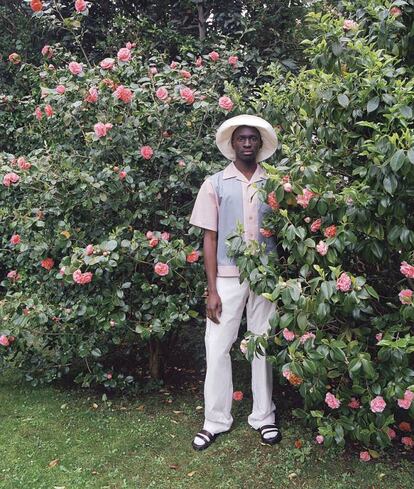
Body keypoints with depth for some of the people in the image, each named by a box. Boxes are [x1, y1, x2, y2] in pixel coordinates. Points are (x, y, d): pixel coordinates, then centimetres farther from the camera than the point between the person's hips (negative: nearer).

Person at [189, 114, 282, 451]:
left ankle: (263, 416, 23)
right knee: (218, 348, 1)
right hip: (228, 277, -1)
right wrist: (212, 289, -5)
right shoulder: (216, 184, 3)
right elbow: (210, 237, 1)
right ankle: (216, 420, 15)